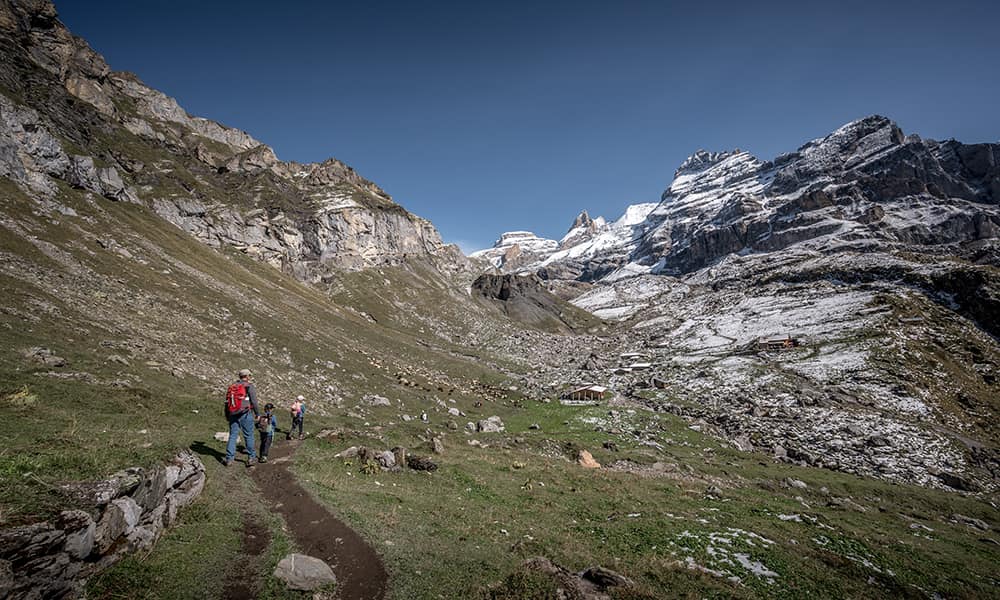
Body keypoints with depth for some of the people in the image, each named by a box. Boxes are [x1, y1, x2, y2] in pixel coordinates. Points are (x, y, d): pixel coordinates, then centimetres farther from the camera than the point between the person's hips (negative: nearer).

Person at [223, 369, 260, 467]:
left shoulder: (232, 387, 13)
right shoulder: (249, 386, -4)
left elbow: (227, 402, 16)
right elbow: (254, 401, -9)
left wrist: (227, 416, 24)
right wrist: (257, 413, 2)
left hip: (233, 415, 5)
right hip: (245, 415, -5)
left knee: (232, 436, 8)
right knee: (249, 436, 4)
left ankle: (229, 459, 6)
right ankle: (251, 457, 10)